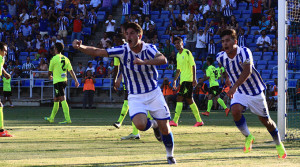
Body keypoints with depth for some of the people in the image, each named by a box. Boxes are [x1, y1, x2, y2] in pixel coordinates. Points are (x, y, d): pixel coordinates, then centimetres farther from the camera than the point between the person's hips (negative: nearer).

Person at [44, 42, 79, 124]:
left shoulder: (54, 59, -9)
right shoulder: (65, 58, 10)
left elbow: (49, 72, -1)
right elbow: (71, 70, 6)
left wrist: (50, 76, 22)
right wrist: (76, 81, 7)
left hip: (57, 81, -8)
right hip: (64, 80, 8)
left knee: (62, 100, -15)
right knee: (56, 100, 19)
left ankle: (68, 119, -24)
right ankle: (51, 118, 31)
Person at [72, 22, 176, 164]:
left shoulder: (149, 49, -13)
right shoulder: (122, 51, -10)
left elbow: (163, 60, -33)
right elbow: (97, 52, -14)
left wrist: (143, 62, -47)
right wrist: (80, 47, -31)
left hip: (154, 94, 0)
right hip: (135, 97, 0)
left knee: (164, 127, 1)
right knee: (140, 125, -25)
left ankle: (170, 155, 28)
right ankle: (153, 124, 13)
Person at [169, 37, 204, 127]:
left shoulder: (187, 52, -6)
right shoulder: (178, 55, 18)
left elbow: (193, 66, -11)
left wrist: (194, 79, -18)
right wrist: (175, 80, 20)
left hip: (188, 79, -8)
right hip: (183, 80, 8)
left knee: (179, 98, -14)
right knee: (189, 100, 8)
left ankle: (175, 120, -18)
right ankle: (199, 120, 12)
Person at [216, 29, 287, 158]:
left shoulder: (244, 52, -27)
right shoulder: (221, 57, -11)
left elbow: (247, 71, -42)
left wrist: (234, 86, -54)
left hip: (255, 90, -3)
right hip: (239, 93, 3)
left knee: (265, 120, 8)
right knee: (235, 111, -27)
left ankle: (279, 145, 31)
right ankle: (248, 137, -4)